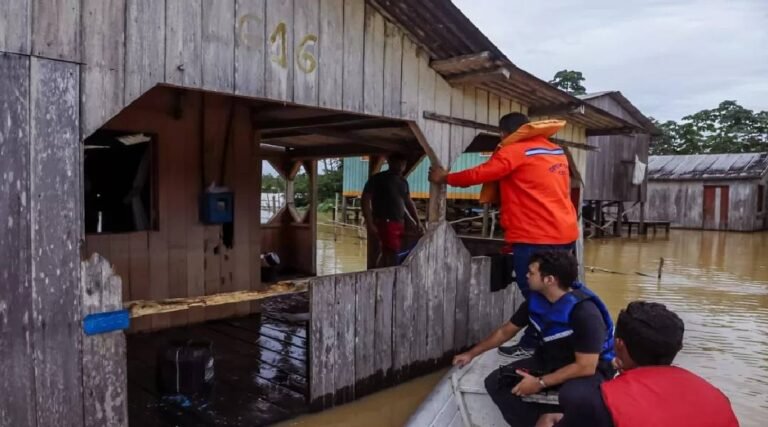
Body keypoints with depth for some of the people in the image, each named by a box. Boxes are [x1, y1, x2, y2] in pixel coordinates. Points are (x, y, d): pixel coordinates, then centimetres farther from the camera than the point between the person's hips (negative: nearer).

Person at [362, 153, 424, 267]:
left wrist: (418, 222, 16)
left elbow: (408, 202, 23)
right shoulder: (378, 179, -5)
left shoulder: (403, 181, 14)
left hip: (399, 223, 7)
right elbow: (366, 199, -10)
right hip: (384, 222, -7)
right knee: (392, 254, -12)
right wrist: (369, 224, -18)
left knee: (386, 253, 14)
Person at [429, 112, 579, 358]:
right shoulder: (557, 152, 16)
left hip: (535, 236, -8)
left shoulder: (514, 151, -8)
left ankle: (531, 345, 11)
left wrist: (445, 178, 2)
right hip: (564, 233, 9)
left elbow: (479, 174, -11)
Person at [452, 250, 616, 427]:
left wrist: (540, 383, -24)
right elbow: (505, 331, 7)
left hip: (589, 369, -6)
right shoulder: (536, 300, -8)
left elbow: (585, 366, -26)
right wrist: (471, 354, 14)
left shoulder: (585, 312, -27)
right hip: (549, 361, 6)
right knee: (496, 382, -13)